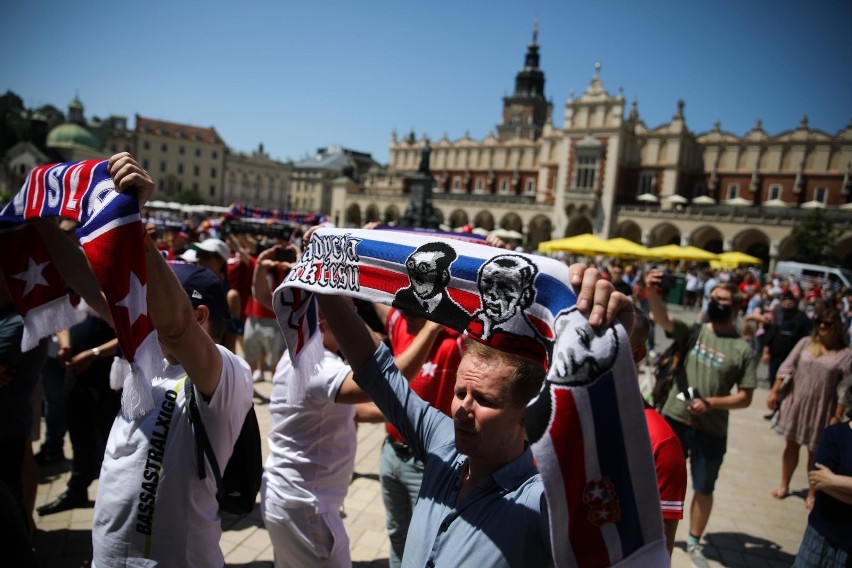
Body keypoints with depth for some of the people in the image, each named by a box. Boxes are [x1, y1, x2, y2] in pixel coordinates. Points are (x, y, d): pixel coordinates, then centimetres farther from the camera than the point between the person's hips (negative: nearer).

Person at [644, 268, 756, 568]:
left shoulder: (743, 350, -4)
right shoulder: (692, 331, -3)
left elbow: (745, 397, -4)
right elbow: (663, 319, -22)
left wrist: (711, 403, -19)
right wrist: (652, 293, -41)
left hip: (712, 431, 0)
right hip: (674, 420, 1)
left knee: (704, 489, 15)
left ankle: (694, 542, 37)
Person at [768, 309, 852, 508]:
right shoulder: (805, 343, 1)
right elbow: (786, 368, 2)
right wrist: (774, 392, -2)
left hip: (821, 409, -2)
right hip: (795, 403, 2)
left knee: (815, 452, 10)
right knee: (791, 445, 14)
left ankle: (812, 494, 26)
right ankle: (783, 486, 29)